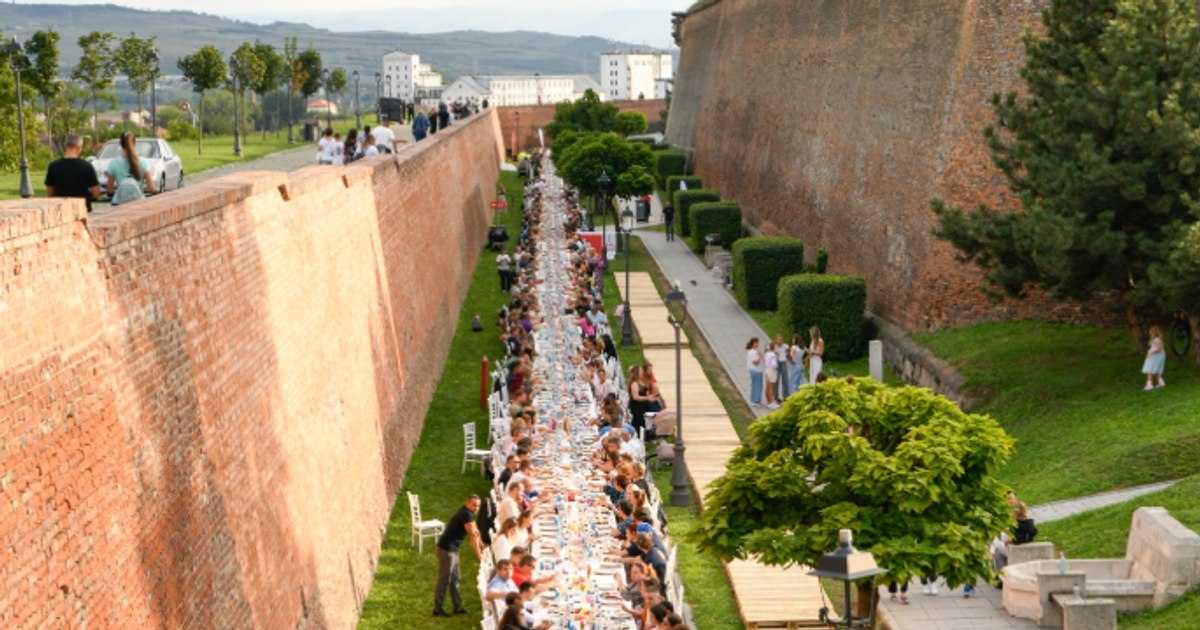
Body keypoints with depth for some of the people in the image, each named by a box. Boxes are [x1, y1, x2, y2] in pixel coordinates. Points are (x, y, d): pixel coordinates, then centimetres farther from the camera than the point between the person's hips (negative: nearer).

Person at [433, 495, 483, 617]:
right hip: (446, 549, -10)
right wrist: (479, 554, -13)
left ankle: (457, 607, 20)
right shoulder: (466, 515, -19)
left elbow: (476, 531, 19)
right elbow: (473, 536, -18)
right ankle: (437, 609, 0)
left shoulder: (468, 513, 12)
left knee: (454, 579, 14)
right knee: (444, 579, -5)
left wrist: (482, 547, 17)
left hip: (452, 549, 10)